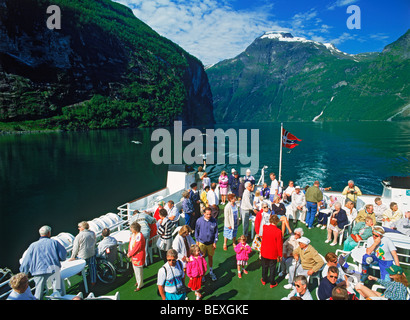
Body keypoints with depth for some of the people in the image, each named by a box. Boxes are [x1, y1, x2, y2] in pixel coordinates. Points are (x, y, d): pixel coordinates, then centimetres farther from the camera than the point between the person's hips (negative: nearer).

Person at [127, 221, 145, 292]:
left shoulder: (139, 237, -30)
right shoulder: (133, 234, -2)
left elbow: (136, 248, -25)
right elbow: (130, 243, 7)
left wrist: (129, 254, -13)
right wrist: (129, 253, -1)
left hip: (138, 257, -9)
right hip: (133, 256, 9)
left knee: (139, 270, 7)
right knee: (135, 269, 25)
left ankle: (140, 285, 25)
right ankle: (137, 281, 47)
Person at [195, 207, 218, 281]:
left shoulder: (214, 221, -12)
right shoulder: (199, 221, -14)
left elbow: (216, 232, -1)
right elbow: (196, 231, 0)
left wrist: (215, 242, -1)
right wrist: (197, 241, 3)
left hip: (211, 243, 1)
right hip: (202, 242, -1)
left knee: (210, 257, 16)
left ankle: (211, 272, 36)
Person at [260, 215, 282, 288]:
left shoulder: (265, 227, -14)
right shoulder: (278, 232, -23)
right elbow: (279, 244, -14)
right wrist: (280, 255, -3)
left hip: (264, 252, 3)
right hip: (273, 254, -3)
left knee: (264, 266, 21)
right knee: (272, 268, 15)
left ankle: (264, 280, 39)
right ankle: (272, 283, 29)